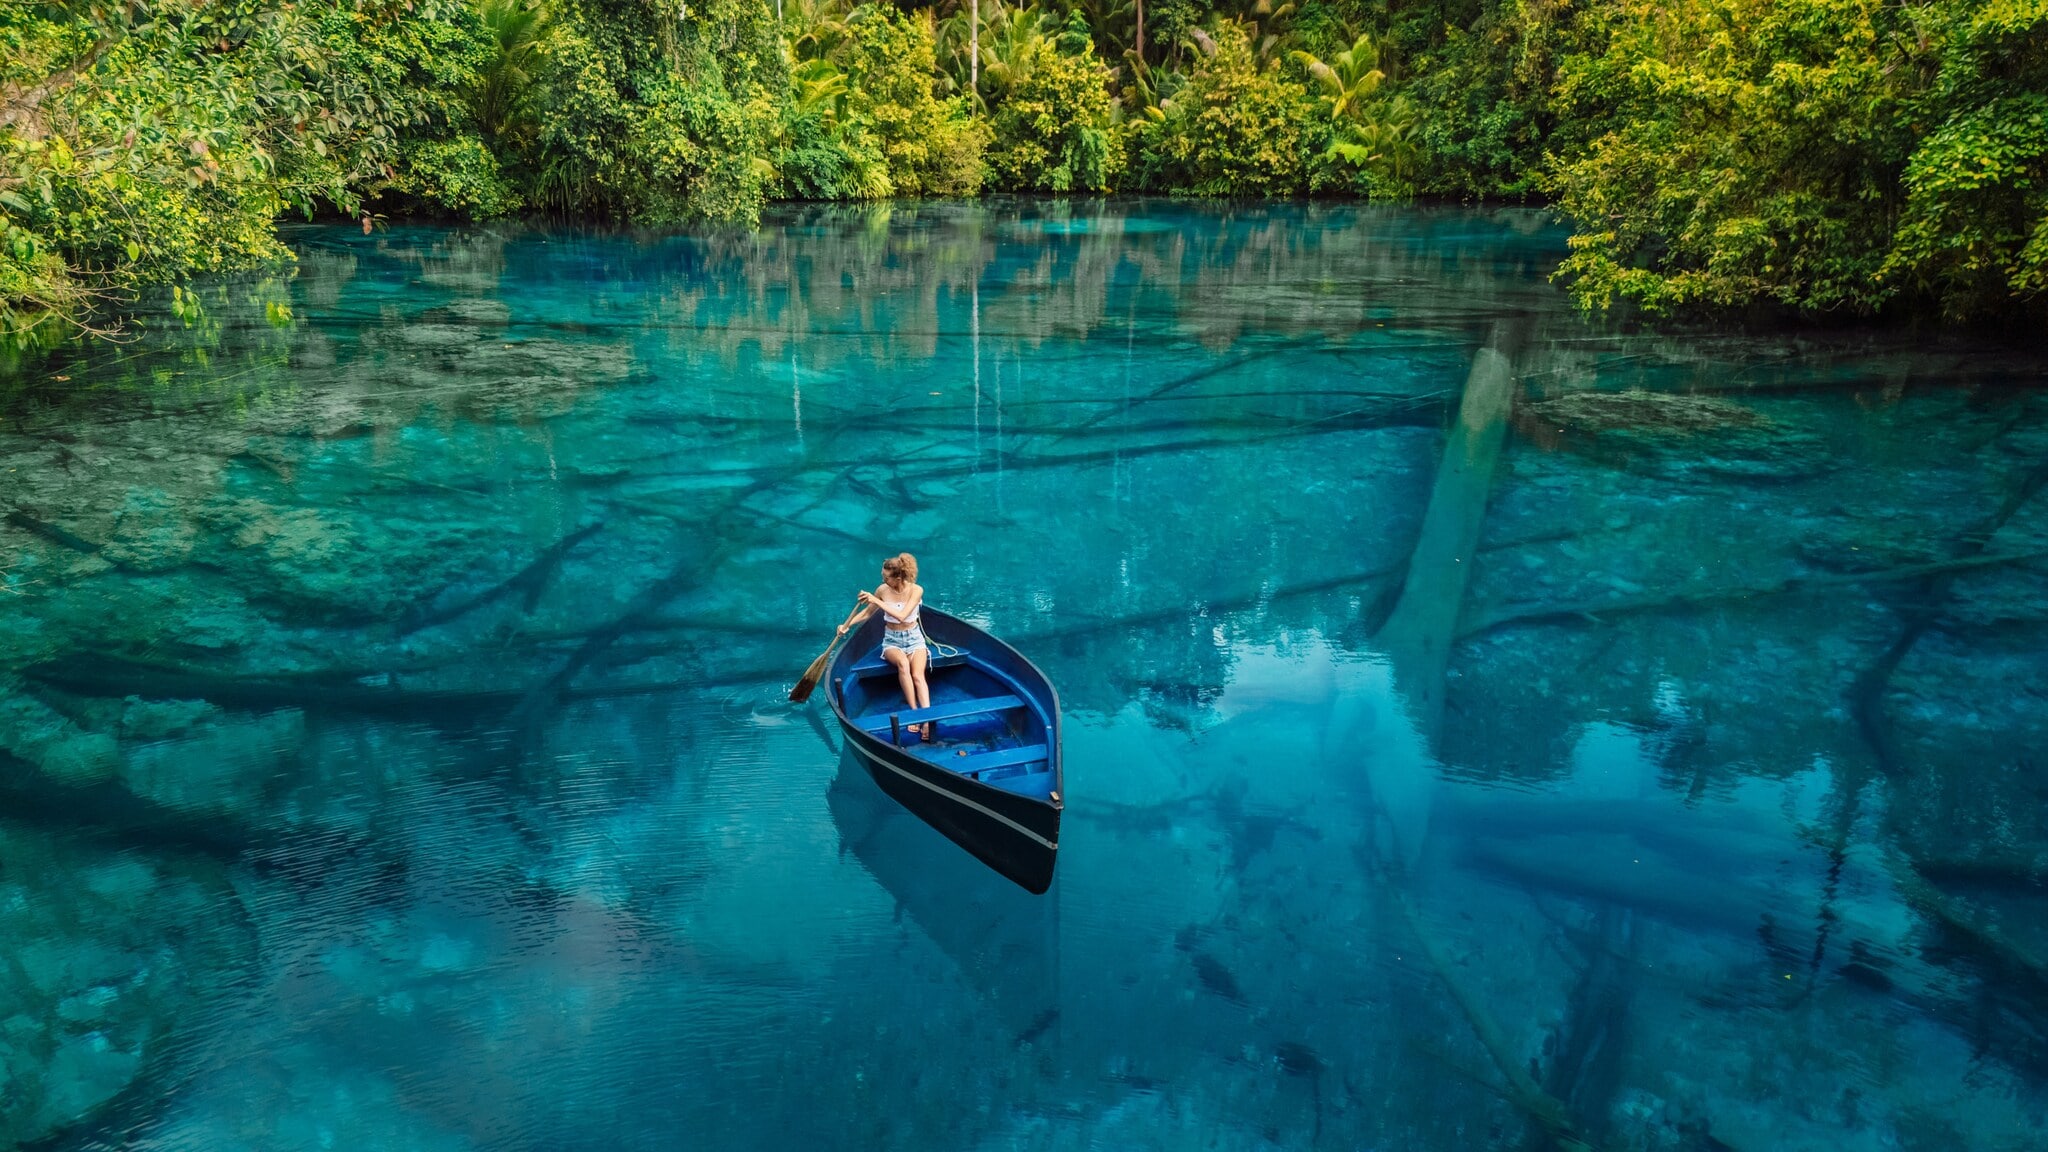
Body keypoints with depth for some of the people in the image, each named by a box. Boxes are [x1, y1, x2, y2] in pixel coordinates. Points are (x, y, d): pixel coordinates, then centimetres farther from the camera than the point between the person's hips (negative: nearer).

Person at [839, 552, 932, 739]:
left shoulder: (916, 590, -13)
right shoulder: (883, 590, -6)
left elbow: (902, 615, -27)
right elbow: (868, 612, 11)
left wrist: (877, 601, -28)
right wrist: (847, 625, -2)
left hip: (913, 639, -1)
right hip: (892, 641, 1)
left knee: (918, 675, -30)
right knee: (903, 663, -35)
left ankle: (927, 719, -41)